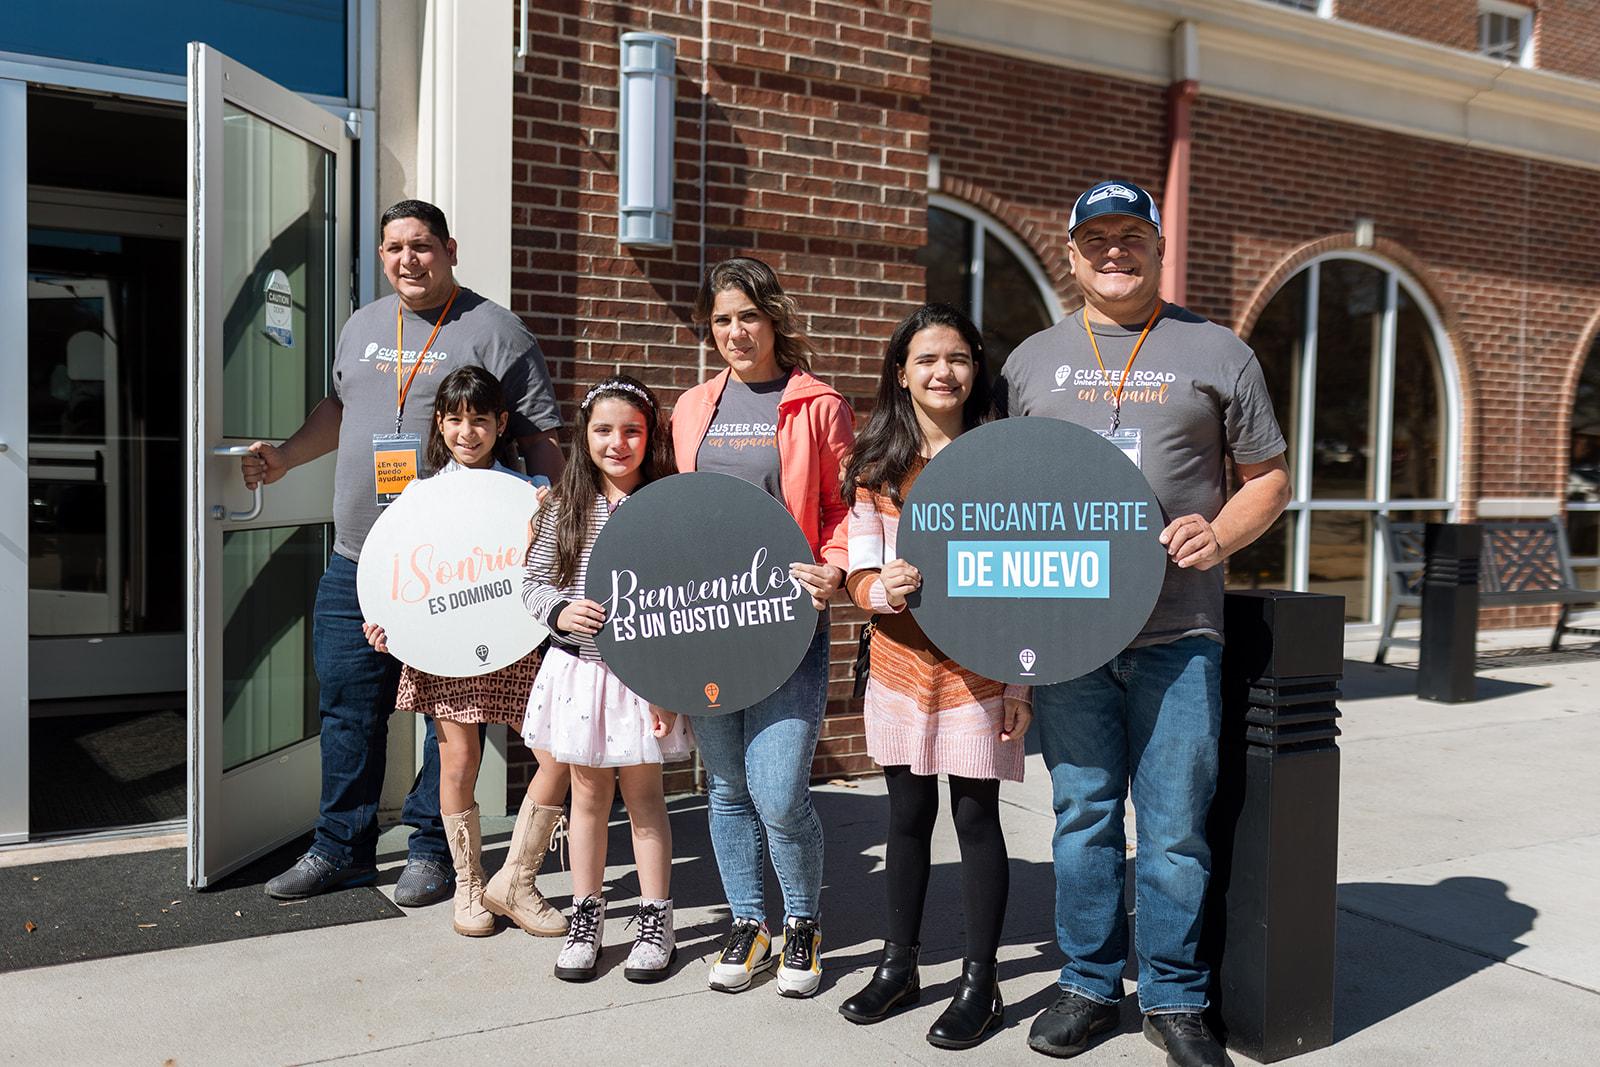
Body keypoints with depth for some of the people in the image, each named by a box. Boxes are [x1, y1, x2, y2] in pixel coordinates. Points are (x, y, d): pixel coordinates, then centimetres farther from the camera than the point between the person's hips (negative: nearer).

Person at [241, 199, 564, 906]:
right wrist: (285, 457, 18)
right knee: (348, 708, 11)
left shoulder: (493, 331, -3)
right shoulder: (362, 326, 16)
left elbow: (541, 436, -7)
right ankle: (342, 848, 26)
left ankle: (432, 850, 17)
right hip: (356, 560, 6)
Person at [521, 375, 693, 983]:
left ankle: (656, 921, 25)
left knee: (642, 794, 9)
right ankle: (586, 918, 29)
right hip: (577, 668, 2)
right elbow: (533, 582, 7)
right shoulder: (565, 507, 1)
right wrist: (558, 610, -15)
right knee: (588, 795, 14)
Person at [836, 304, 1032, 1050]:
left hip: (979, 668, -2)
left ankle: (980, 983, 19)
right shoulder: (875, 465, 4)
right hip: (900, 664, 3)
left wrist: (1023, 682, -5)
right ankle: (898, 965, 30)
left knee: (975, 818, 4)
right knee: (908, 816, 13)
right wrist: (882, 590, -23)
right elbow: (859, 574, 1)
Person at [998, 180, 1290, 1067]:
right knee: (1082, 816, 10)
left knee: (1175, 825, 4)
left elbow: (1268, 475, 10)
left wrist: (1219, 535, -10)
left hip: (1177, 633, -1)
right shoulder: (1031, 360, 12)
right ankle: (1089, 985, 25)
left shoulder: (1216, 352, 8)